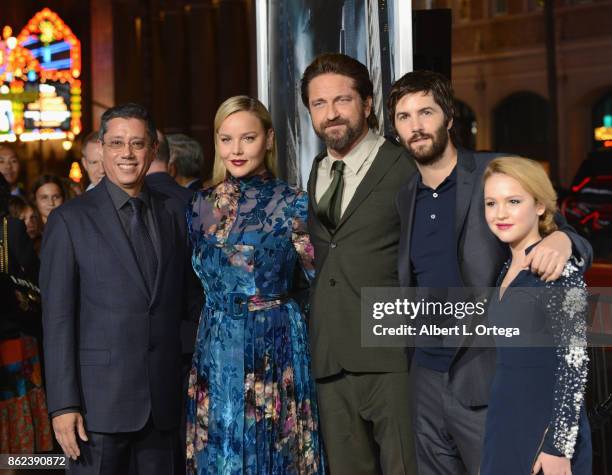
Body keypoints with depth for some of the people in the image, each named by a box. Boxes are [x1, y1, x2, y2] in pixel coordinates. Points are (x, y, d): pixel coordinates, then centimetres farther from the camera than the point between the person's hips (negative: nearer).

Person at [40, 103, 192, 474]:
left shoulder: (174, 213, 9)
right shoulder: (69, 220, -2)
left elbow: (185, 300, 13)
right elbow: (57, 318, -5)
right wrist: (63, 404, -11)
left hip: (164, 399, 3)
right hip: (100, 398, -3)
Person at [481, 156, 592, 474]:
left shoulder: (558, 269, -15)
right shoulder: (509, 269, 8)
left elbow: (575, 363, -17)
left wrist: (559, 448, -19)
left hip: (544, 427, -7)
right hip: (505, 424, 7)